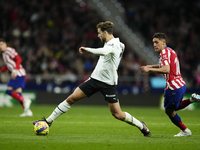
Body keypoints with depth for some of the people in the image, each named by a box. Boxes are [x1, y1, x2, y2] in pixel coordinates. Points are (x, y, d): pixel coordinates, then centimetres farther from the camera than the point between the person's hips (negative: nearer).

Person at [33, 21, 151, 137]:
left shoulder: (114, 44, -19)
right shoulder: (110, 44, 10)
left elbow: (103, 52, -40)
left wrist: (87, 49, -32)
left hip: (108, 83, -8)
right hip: (95, 78, 8)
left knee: (117, 114, -5)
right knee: (71, 98, -1)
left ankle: (142, 126, 18)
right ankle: (48, 121, 5)